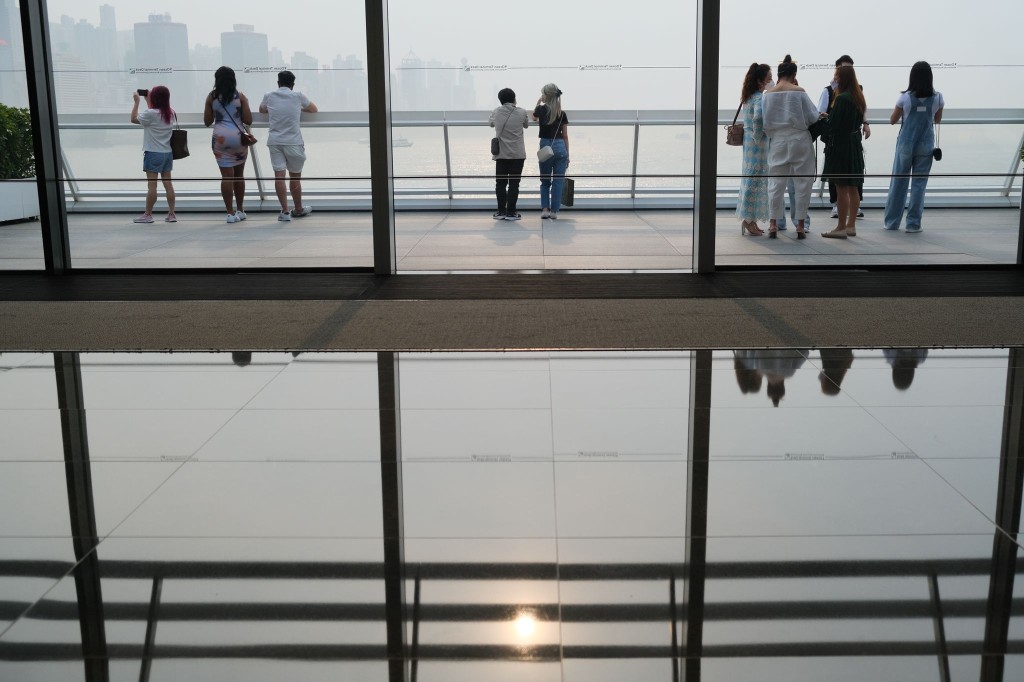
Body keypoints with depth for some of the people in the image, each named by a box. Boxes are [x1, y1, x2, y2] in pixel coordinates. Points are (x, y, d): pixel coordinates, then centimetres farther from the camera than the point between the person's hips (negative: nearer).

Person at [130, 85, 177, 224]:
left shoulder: (151, 113, -14)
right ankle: (171, 214, 10)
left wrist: (137, 101, 6)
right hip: (167, 152, 6)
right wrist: (147, 101, 27)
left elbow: (134, 119, 0)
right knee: (167, 183, 8)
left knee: (151, 185, -3)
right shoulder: (170, 113, 5)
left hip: (153, 153, -6)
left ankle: (148, 215, 2)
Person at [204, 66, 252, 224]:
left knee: (227, 176, -2)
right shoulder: (240, 97, 2)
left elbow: (207, 122, 8)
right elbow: (248, 121, 0)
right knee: (239, 175, 13)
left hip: (220, 138, 0)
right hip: (238, 137, 0)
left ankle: (231, 213, -5)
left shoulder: (211, 97, 4)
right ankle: (240, 210, 21)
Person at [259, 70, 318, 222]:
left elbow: (261, 110, 29)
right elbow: (314, 109, 19)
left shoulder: (269, 96, 8)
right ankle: (298, 209, 23)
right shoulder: (298, 96, 3)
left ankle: (285, 211, -7)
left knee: (279, 175, -2)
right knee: (295, 177, 9)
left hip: (274, 141, 1)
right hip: (293, 142, -1)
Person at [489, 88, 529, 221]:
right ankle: (511, 212, 0)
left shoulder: (496, 112, 0)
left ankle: (501, 211, 7)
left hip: (501, 153, 2)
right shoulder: (522, 112, -5)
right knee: (514, 184, 1)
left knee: (500, 183, 8)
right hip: (517, 154, -2)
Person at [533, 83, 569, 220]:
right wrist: (567, 155, 11)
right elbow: (565, 136, 5)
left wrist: (538, 103, 31)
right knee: (558, 181, 4)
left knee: (545, 180, 14)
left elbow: (534, 118, 24)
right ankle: (554, 211, 2)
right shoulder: (562, 114, 2)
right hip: (560, 147, 0)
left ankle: (545, 209, 5)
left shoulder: (541, 109, -1)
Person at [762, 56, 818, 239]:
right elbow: (812, 117, -4)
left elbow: (764, 121, 1)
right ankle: (800, 226, 7)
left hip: (777, 141, 2)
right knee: (802, 183, 6)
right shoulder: (799, 92, -8)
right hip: (799, 140, -2)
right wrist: (821, 116, 17)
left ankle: (773, 224, 6)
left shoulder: (767, 94, -2)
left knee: (775, 182, 9)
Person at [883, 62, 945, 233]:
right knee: (919, 184, 5)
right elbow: (937, 119, 11)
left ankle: (892, 221, 15)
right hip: (925, 145, 1)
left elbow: (892, 121, 3)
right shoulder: (937, 97, -4)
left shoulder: (905, 97, -8)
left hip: (905, 144, 0)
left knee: (898, 182, 9)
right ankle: (913, 223, 3)